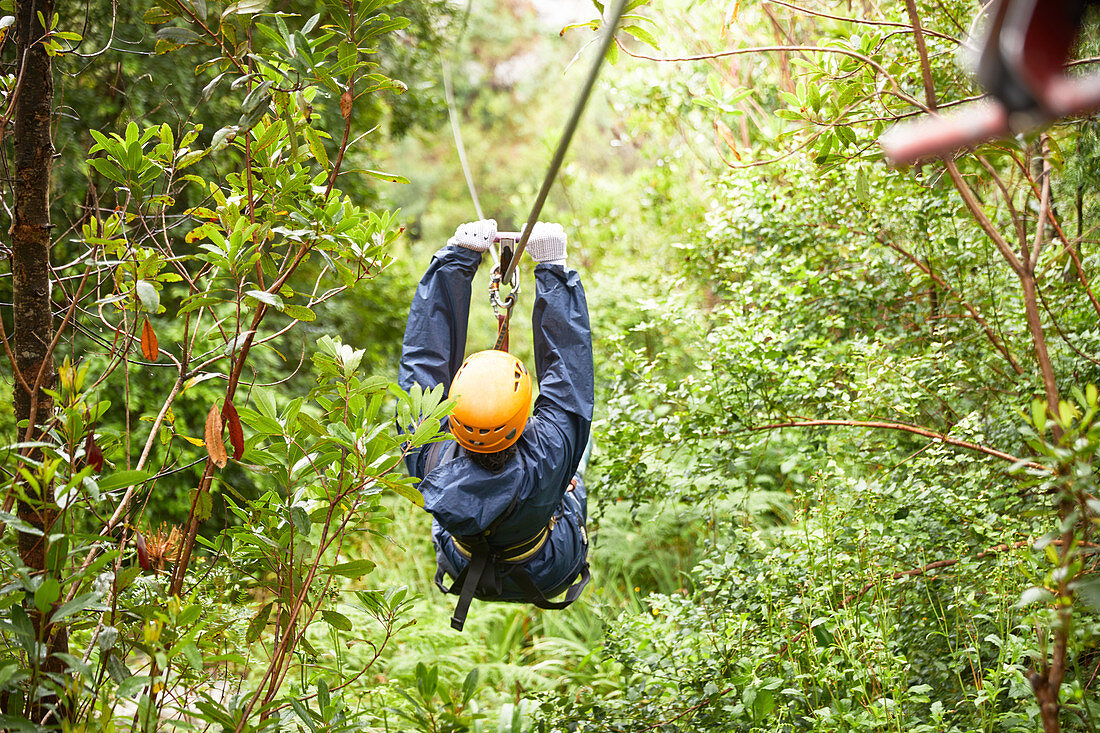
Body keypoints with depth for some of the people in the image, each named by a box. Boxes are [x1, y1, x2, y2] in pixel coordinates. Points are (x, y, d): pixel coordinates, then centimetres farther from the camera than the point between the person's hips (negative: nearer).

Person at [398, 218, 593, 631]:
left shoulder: (429, 461, -39)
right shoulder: (546, 460, -44)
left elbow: (422, 361, -28)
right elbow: (568, 364, -33)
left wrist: (455, 258, -23)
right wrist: (552, 268, -25)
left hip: (462, 572, 1)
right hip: (550, 578, -1)